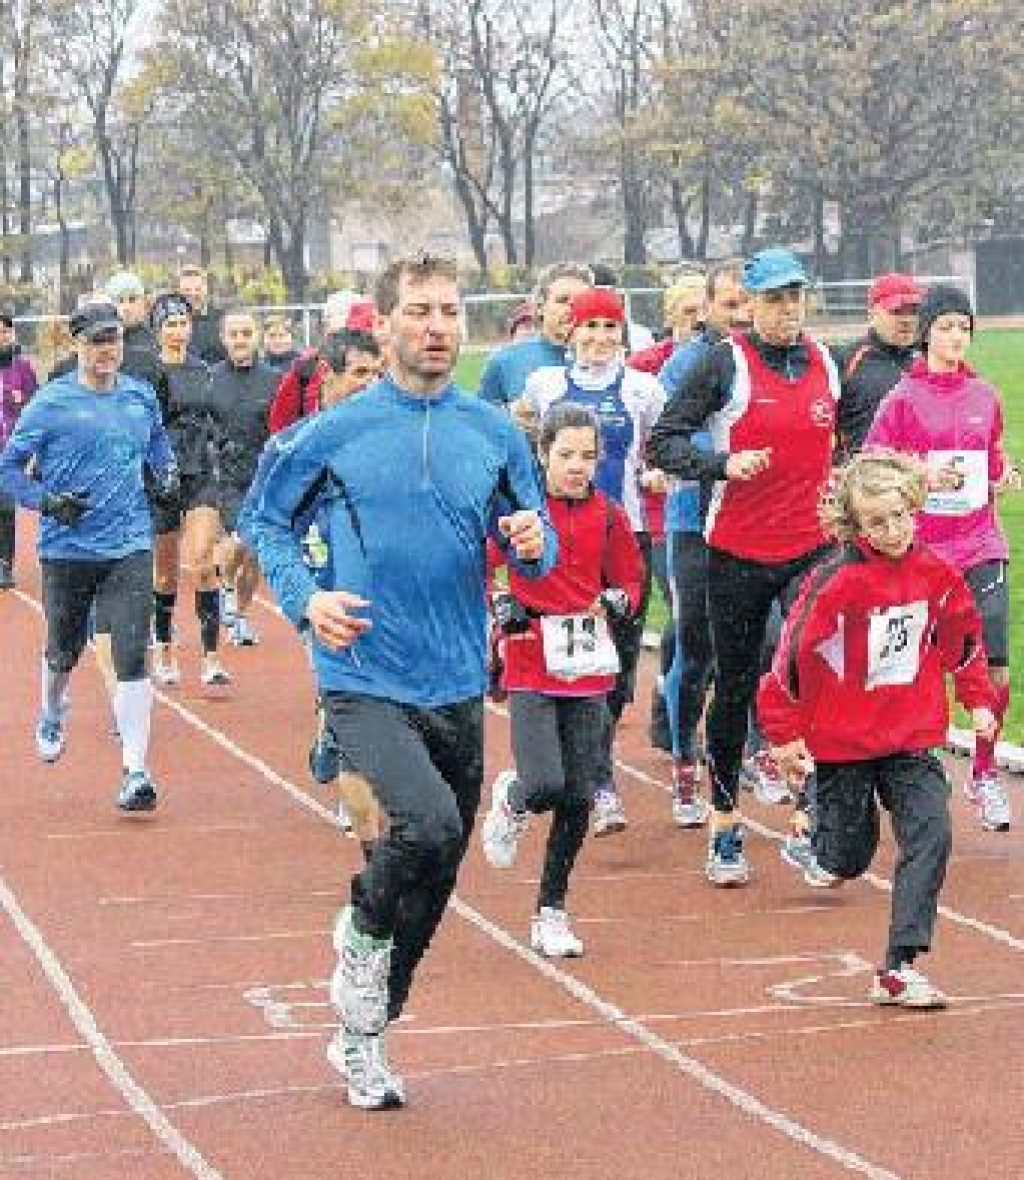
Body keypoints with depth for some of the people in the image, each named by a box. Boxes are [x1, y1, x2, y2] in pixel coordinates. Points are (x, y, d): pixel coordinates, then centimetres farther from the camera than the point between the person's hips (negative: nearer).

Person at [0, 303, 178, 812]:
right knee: (63, 652, 16)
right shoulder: (51, 402, -6)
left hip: (130, 548, 1)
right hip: (67, 549, -1)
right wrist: (46, 501, -16)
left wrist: (167, 472, 9)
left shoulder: (141, 396, 6)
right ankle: (52, 716, 50)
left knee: (132, 658, -10)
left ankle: (136, 772, -7)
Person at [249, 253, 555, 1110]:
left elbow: (536, 552, 10)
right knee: (429, 821, -28)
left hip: (457, 686, 4)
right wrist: (304, 597, -6)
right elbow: (272, 519, 10)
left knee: (436, 879, 10)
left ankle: (364, 1035, 30)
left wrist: (533, 543, -13)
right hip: (365, 679, -4)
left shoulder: (494, 434, 4)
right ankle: (363, 932, 4)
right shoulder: (338, 430, -3)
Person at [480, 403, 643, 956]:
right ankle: (511, 800, 20)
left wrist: (616, 601, -7)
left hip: (586, 670, 3)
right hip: (530, 668, -3)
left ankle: (550, 914, 16)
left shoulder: (608, 516, 4)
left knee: (578, 798, 2)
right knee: (546, 786, -18)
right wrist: (501, 609, -13)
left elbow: (631, 580, 14)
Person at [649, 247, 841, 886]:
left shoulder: (826, 362, 7)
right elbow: (663, 442, -9)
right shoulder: (725, 364, -7)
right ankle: (726, 827, 21)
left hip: (812, 547, 2)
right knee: (735, 687, 9)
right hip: (738, 551, -2)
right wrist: (723, 464, -21)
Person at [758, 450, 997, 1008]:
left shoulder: (937, 575, -3)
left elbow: (963, 639, 15)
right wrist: (785, 733, -8)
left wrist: (979, 699, 15)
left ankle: (899, 966, -13)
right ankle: (829, 856, 49)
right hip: (843, 742, -3)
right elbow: (796, 654, -13)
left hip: (912, 739, 3)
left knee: (931, 835, -14)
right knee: (850, 854, 9)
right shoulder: (835, 582, -18)